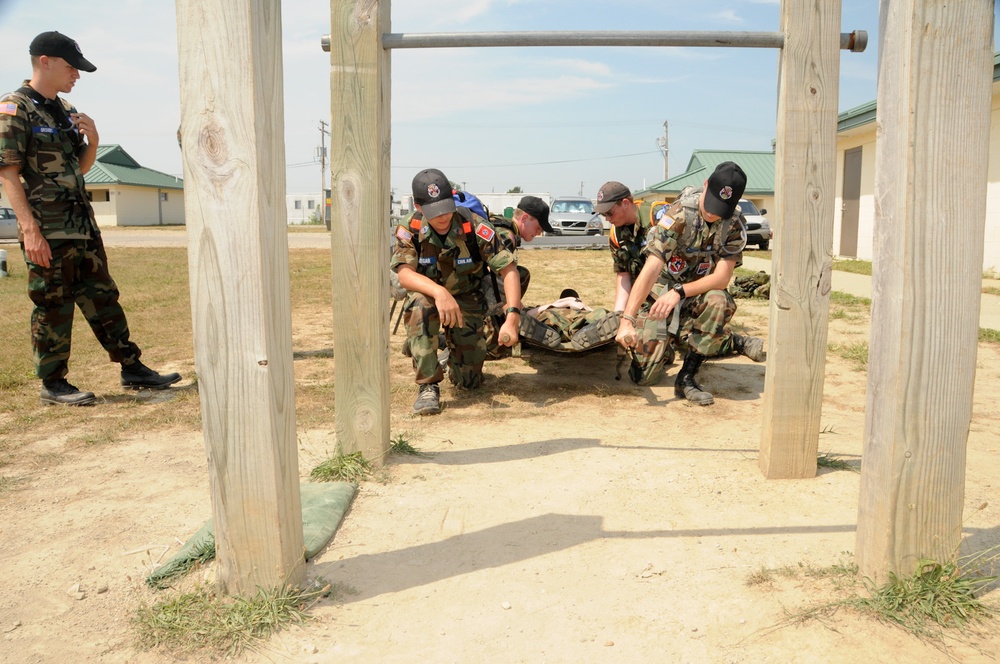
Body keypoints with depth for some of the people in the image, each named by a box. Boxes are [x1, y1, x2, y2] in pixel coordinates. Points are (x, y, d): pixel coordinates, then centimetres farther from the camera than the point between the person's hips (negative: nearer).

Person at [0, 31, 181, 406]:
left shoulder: (66, 110, 15)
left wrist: (92, 141, 1)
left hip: (83, 225, 8)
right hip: (47, 231, -7)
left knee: (103, 299, 11)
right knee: (53, 308, 0)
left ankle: (132, 368, 18)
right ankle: (53, 385, 12)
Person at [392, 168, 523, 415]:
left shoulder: (475, 226, -23)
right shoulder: (409, 229, -19)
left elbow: (508, 269, -26)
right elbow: (404, 273, -32)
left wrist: (512, 318, -40)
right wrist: (440, 292, -52)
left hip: (467, 300, 0)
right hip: (428, 295, 0)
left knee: (469, 381, -3)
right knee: (421, 306, -39)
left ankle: (454, 355, 35)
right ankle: (428, 385, -24)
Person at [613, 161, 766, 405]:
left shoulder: (734, 227, -13)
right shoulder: (679, 215, -24)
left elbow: (721, 277, -19)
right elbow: (651, 268, -32)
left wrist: (679, 292, -36)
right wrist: (627, 320, -40)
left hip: (703, 290, 2)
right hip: (667, 288, -2)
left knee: (717, 302, -33)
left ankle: (686, 378, -22)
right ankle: (738, 344, 2)